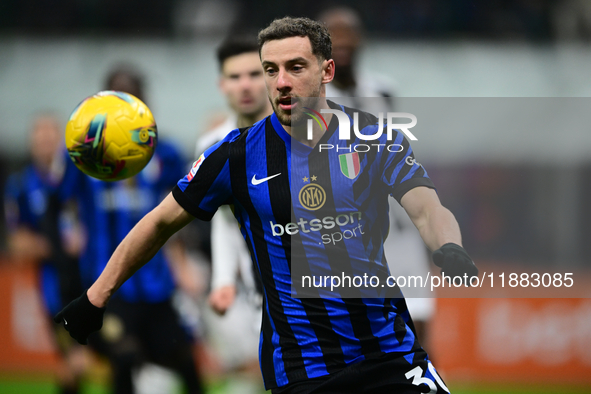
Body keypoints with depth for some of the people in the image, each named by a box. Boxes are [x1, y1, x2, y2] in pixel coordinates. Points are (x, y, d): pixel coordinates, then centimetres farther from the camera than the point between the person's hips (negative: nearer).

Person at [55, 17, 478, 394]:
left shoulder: (376, 137, -2)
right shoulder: (238, 155, -2)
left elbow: (426, 210, -16)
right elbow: (162, 222, 9)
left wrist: (451, 251, -39)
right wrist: (95, 298, 9)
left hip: (390, 352, 1)